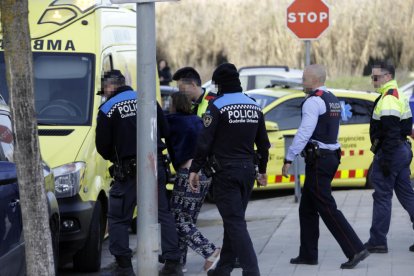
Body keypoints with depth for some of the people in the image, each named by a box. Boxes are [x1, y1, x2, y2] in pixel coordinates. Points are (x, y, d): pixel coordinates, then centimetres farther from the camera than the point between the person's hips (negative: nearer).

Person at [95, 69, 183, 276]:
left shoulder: (107, 109, -5)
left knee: (118, 218, 5)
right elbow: (164, 130, 14)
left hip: (127, 172, -4)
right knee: (163, 214, 9)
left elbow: (102, 146, -5)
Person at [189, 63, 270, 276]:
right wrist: (262, 170, 27)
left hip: (225, 172, -7)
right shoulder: (254, 107, 11)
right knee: (234, 220, 16)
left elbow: (205, 141, -15)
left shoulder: (217, 106, -11)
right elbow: (263, 143, 17)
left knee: (235, 222, -9)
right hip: (247, 169, 7)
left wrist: (194, 170, -10)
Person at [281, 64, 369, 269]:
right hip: (331, 157, 10)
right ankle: (308, 254, 17)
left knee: (327, 208, -8)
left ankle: (355, 250, -12)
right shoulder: (332, 100, 16)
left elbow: (304, 133, -21)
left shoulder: (314, 101, -14)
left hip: (318, 160, -10)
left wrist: (289, 159, -18)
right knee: (307, 209, 15)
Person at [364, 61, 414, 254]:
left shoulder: (388, 100, -17)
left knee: (382, 196, -3)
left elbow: (391, 133, -23)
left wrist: (385, 159, -23)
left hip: (390, 152, -10)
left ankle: (377, 241, 1)